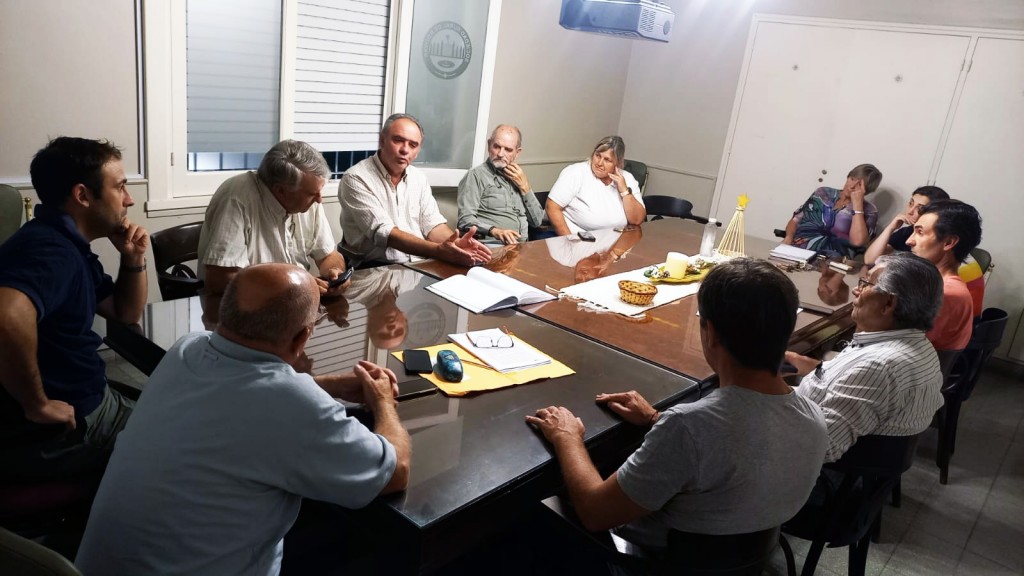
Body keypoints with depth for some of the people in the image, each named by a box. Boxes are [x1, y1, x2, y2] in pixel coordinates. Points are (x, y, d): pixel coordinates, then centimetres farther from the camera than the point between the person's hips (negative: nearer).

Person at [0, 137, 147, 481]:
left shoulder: (70, 246, 10)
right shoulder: (50, 248, -23)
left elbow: (126, 314, 19)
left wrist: (134, 260, 1)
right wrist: (37, 404, -30)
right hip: (51, 433, -9)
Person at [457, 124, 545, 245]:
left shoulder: (517, 177, 22)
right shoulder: (476, 175, 3)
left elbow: (537, 221, 17)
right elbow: (465, 220, -9)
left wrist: (524, 187, 6)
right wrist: (495, 231, -26)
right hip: (490, 244, -6)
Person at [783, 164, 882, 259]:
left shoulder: (868, 210, 6)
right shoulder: (823, 192, 17)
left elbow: (857, 241, -12)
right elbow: (796, 219, 15)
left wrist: (857, 203, -7)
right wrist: (788, 237, -6)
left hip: (828, 260, -2)